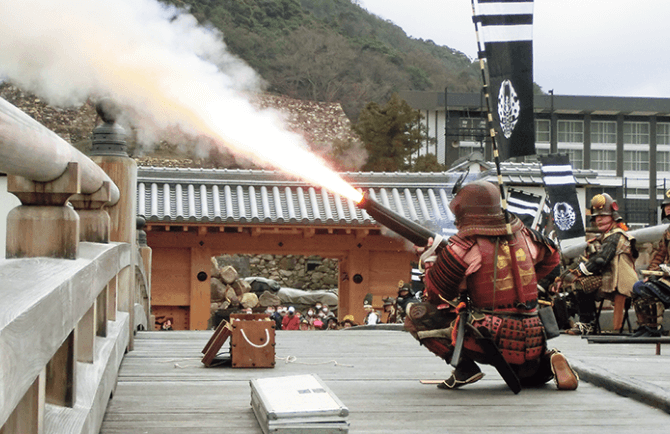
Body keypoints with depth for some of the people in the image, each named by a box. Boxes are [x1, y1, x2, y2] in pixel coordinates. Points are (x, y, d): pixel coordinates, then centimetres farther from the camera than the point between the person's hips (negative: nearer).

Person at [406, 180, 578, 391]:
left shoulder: (463, 247, -11)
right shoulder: (521, 234, 5)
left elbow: (435, 296, -3)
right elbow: (551, 257, 26)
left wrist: (429, 259, 13)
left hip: (492, 341, -6)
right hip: (531, 342, 6)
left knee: (416, 314, -2)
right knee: (527, 377, 40)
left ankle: (465, 367, -9)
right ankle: (548, 362, 7)